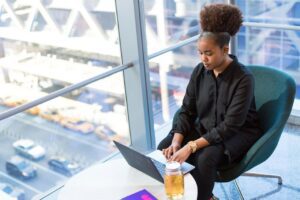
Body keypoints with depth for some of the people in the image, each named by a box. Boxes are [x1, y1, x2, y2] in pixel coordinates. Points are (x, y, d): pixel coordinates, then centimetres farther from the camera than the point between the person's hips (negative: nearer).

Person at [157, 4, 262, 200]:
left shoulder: (243, 78, -23)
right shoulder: (200, 71, -5)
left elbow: (230, 126, -27)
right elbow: (187, 110, -2)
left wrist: (192, 146, -34)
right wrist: (176, 141, -19)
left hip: (238, 133, -6)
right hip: (204, 127, 6)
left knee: (205, 158, -35)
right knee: (164, 148, -13)